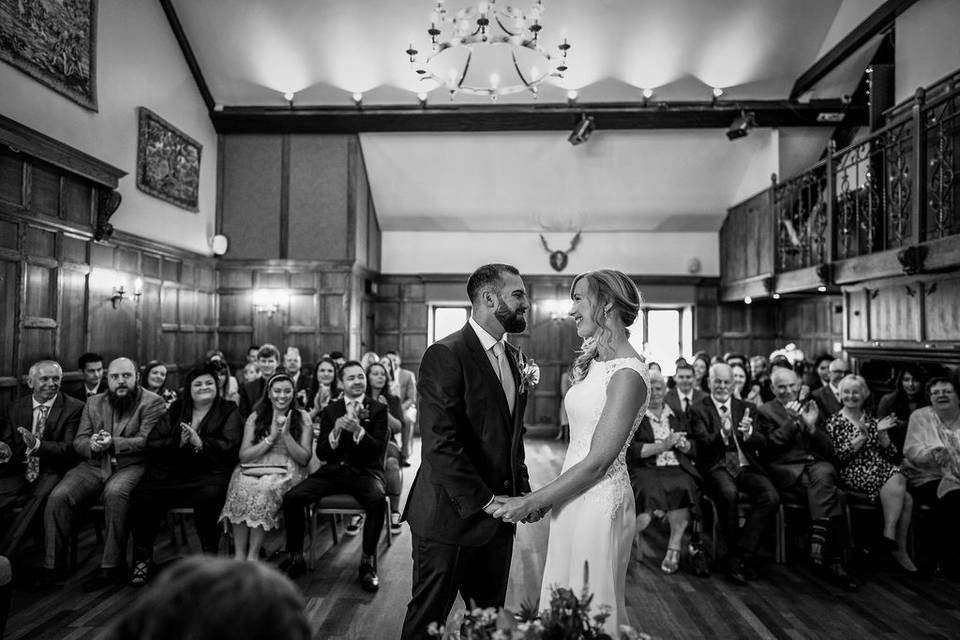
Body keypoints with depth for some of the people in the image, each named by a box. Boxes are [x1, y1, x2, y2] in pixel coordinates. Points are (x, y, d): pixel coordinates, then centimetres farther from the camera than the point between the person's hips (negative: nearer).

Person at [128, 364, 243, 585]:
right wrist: (178, 442, -9)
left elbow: (229, 446, -6)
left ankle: (210, 555, -14)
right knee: (141, 497, -21)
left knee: (209, 495, -35)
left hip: (208, 474, -4)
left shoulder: (228, 411, 7)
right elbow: (152, 443, 10)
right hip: (171, 474, 4)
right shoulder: (176, 410, 18)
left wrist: (199, 442, -16)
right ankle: (142, 556, 0)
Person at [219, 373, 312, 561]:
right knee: (242, 488, -32)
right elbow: (243, 455, 5)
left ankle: (253, 554, -23)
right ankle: (239, 554, -23)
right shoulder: (256, 417, 13)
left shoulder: (302, 418, 8)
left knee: (265, 488, -34)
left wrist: (286, 434, -8)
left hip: (284, 472, -1)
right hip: (252, 469, 2)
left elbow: (304, 459, 3)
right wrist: (271, 437, -6)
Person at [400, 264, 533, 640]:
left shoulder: (512, 356, 10)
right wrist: (482, 501, -18)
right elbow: (440, 443, -22)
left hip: (497, 516, 7)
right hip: (452, 516, -7)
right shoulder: (445, 355, -16)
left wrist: (521, 490, 5)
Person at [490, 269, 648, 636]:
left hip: (599, 503, -8)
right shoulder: (595, 363, 9)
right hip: (572, 498, 8)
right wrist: (546, 497, 6)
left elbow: (597, 462, -20)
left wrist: (532, 502, -14)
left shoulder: (627, 373, -19)